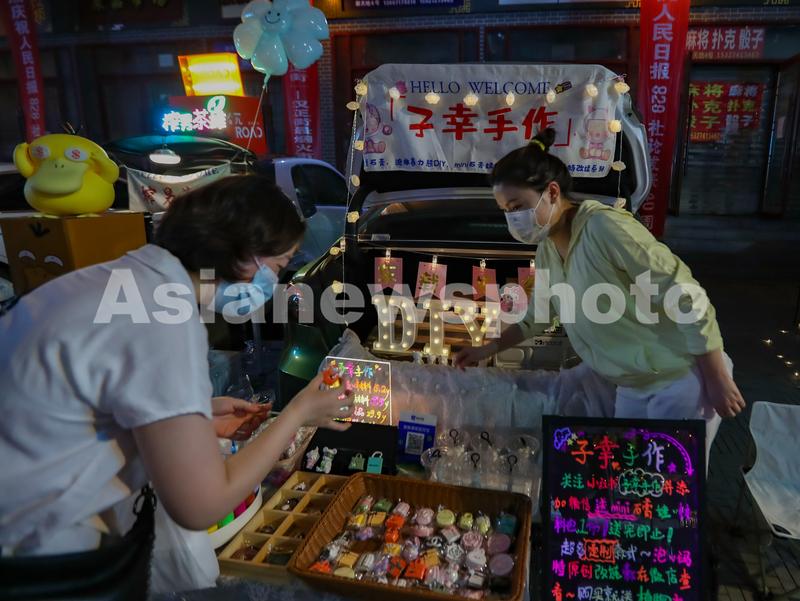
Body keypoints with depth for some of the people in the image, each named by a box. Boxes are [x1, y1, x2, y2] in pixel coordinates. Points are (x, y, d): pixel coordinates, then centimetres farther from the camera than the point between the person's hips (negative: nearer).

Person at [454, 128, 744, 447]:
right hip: (634, 385, 8)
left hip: (682, 377, -7)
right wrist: (489, 349, 14)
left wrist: (718, 381, -20)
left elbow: (687, 301, -23)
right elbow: (537, 315, 18)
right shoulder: (547, 250, 1)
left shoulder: (605, 227, -25)